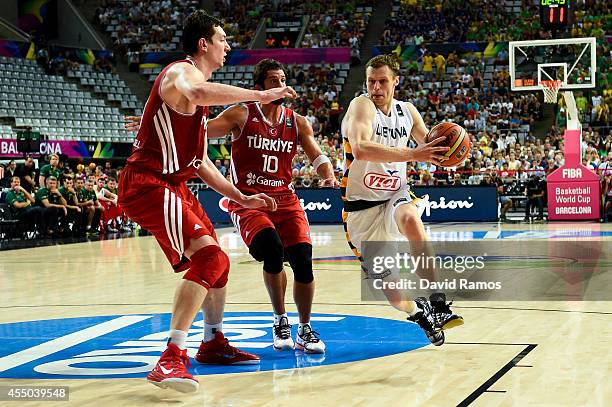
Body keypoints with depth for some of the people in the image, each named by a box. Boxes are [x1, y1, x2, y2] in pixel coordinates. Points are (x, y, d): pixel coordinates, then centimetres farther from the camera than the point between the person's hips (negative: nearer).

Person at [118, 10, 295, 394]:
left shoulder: (200, 92, 20)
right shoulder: (182, 72, -11)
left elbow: (201, 162, 25)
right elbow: (198, 93, -40)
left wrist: (241, 197, 21)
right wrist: (262, 95, -33)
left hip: (174, 186, 11)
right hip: (147, 184, -11)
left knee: (216, 261, 20)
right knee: (209, 257, -24)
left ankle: (214, 342, 36)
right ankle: (172, 359, -28)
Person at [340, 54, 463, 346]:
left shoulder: (407, 111, 2)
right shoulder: (362, 106, -16)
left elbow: (430, 148, 18)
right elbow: (360, 148, -37)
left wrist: (445, 150, -7)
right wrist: (412, 154, -40)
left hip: (396, 196, 2)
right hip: (362, 205, -2)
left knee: (410, 218, -34)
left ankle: (437, 302, -30)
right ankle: (415, 311, 30)